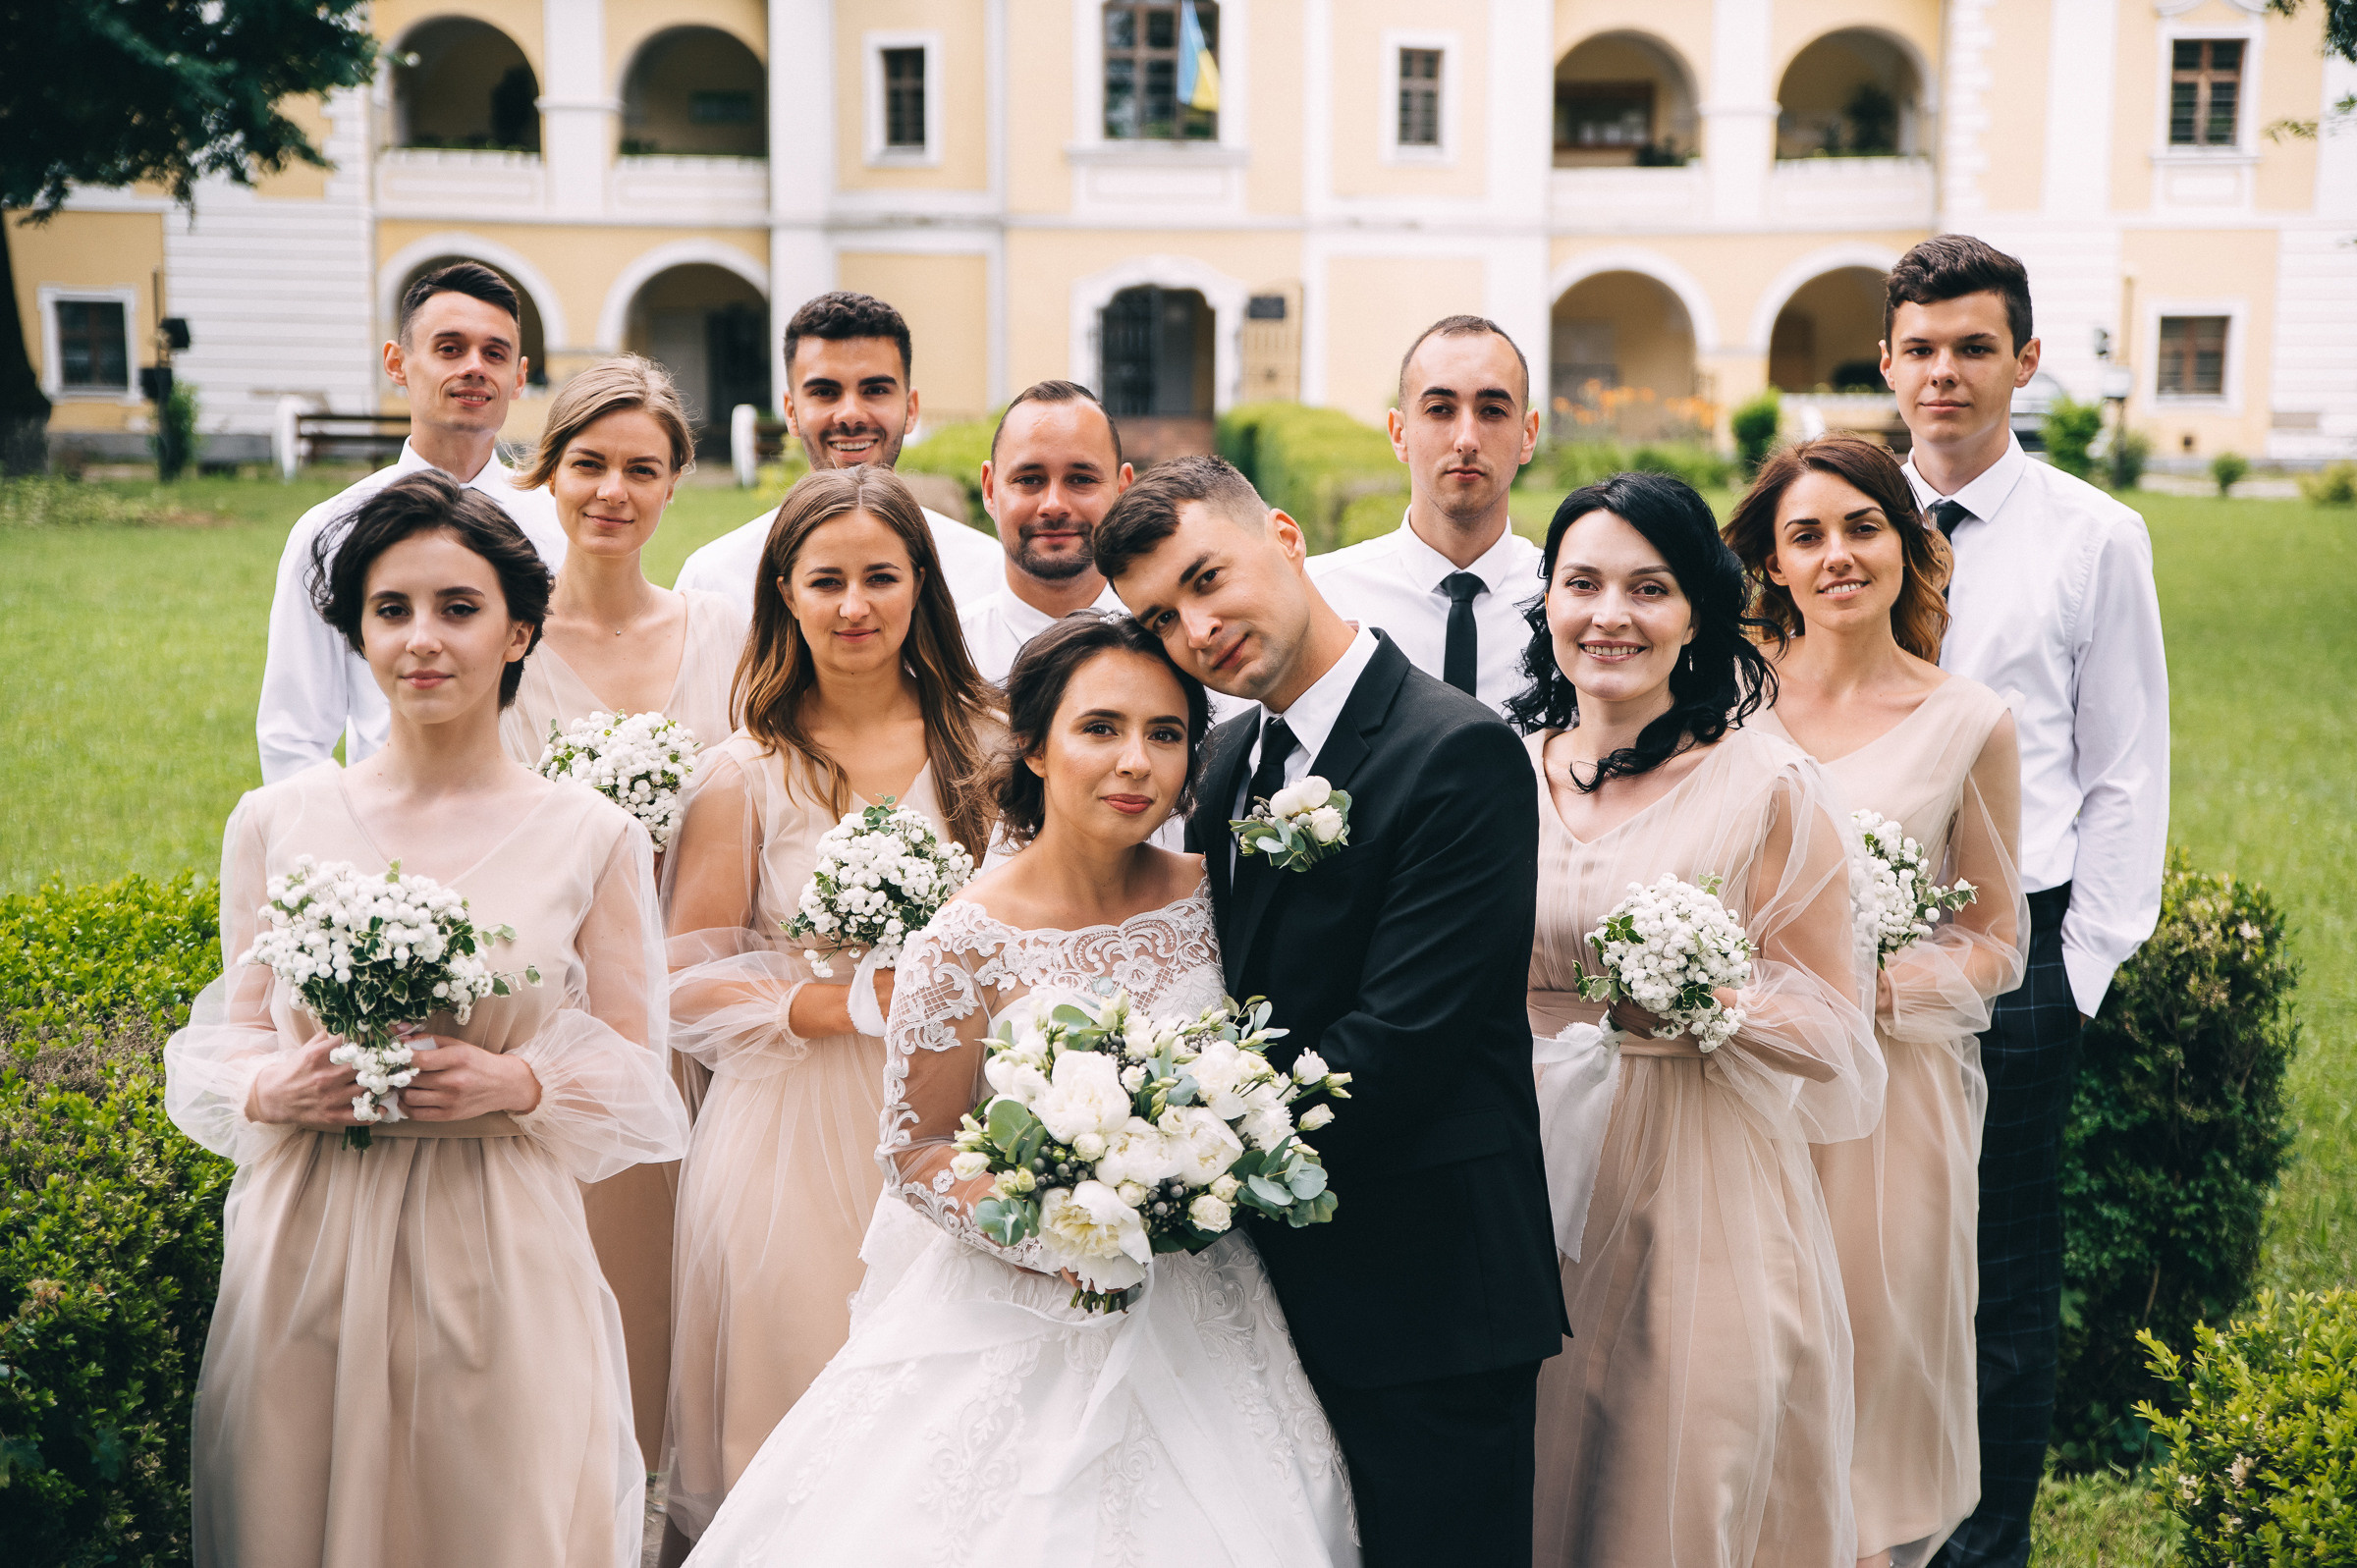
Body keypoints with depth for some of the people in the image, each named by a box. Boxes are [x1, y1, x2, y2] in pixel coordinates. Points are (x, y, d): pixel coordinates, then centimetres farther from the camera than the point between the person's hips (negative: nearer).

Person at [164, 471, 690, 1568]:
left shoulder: (590, 837, -1)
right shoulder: (275, 822, 4)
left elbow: (632, 1072, 3)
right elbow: (226, 1035, 12)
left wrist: (516, 1083, -15)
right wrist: (273, 1089, -9)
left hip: (498, 1264, -1)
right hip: (307, 1257, 2)